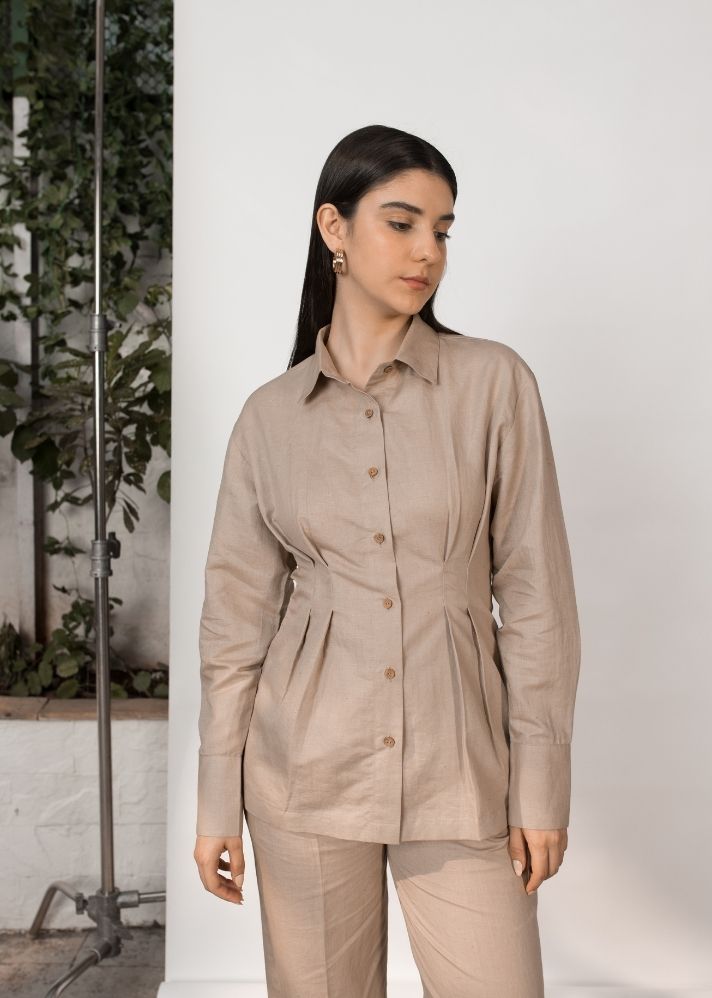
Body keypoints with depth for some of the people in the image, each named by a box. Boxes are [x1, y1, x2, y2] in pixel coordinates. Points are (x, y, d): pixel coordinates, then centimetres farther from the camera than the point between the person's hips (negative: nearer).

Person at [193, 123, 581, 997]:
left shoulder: (495, 382, -2)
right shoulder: (270, 416, 2)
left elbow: (535, 593, -2)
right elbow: (237, 615, 4)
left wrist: (541, 785, -4)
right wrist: (217, 801, 4)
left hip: (460, 773, -1)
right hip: (308, 768, 1)